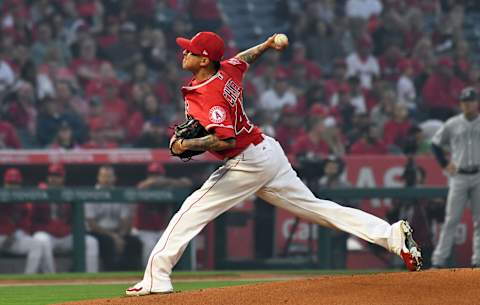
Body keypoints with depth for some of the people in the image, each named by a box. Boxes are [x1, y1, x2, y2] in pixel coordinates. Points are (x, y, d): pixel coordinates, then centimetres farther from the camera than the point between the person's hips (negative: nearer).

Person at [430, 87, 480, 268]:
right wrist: (444, 164, 6)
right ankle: (439, 259, -6)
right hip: (459, 177, 0)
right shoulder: (452, 124, 6)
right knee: (451, 219, -5)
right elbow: (435, 143, 16)